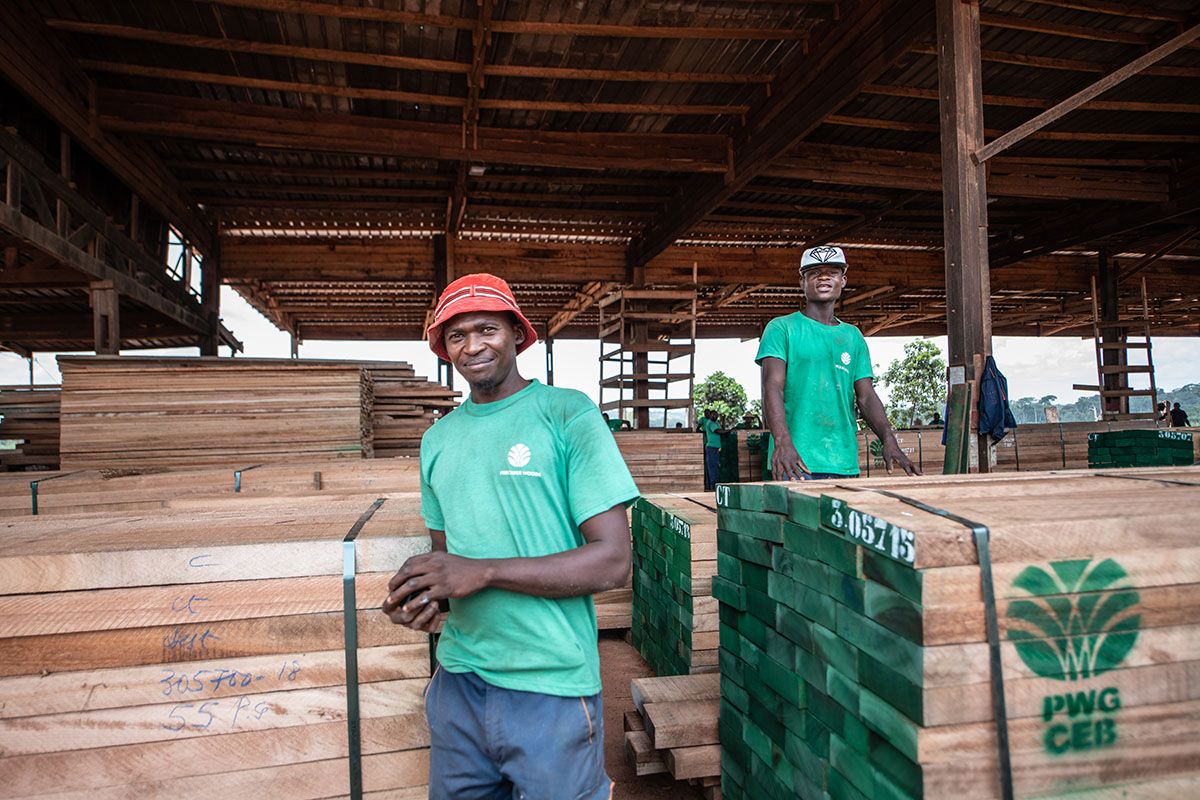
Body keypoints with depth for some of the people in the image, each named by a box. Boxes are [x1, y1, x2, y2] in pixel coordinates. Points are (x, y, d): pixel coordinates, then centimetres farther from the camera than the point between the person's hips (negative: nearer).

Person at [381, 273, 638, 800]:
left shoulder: (567, 415, -9)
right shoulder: (438, 439, 9)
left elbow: (613, 560, -14)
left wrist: (482, 572, -21)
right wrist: (426, 594, -6)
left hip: (551, 688, -5)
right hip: (458, 681, 5)